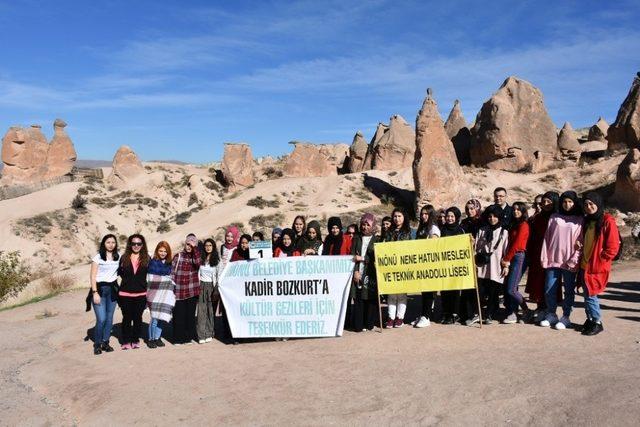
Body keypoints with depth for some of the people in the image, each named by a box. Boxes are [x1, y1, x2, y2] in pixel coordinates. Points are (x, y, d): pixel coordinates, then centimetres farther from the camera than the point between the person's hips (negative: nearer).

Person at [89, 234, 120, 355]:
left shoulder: (118, 257, 6)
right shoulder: (98, 257, -5)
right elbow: (92, 276, -7)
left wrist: (118, 288, 1)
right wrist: (95, 293, -13)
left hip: (113, 289, 4)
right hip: (100, 288, -4)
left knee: (109, 318, 7)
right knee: (101, 319, -9)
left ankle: (105, 342, 18)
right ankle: (97, 344, 6)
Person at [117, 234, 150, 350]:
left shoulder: (147, 258, -1)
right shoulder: (124, 258, 2)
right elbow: (119, 272, 9)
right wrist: (127, 280, -2)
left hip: (141, 294, 0)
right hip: (125, 293, 0)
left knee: (138, 318, 10)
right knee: (127, 318, 7)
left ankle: (136, 340, 23)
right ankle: (126, 341, 19)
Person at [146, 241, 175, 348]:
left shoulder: (169, 263, 11)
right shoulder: (152, 262, -2)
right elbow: (148, 279, -2)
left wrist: (172, 293, 14)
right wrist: (148, 293, -7)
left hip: (166, 294, 4)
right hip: (155, 294, -4)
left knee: (163, 316, 0)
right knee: (155, 317, -7)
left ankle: (157, 337, 15)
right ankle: (150, 339, 8)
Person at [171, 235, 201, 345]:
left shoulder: (195, 256, 7)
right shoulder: (178, 256, 3)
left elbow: (198, 262, -17)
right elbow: (172, 272, 3)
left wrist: (195, 247, -15)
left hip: (192, 291, 2)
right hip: (179, 291, -2)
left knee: (190, 314, 8)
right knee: (179, 315, 1)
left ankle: (188, 336, 18)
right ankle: (178, 338, 10)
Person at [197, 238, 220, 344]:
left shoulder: (217, 260, 1)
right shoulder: (201, 259, 8)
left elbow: (219, 276, -1)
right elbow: (198, 273, 12)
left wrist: (216, 290, -7)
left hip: (212, 286, -2)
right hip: (202, 286, 2)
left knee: (211, 310, 2)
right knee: (201, 310, -3)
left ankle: (209, 334, 10)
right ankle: (201, 335, -1)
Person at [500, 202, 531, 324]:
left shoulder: (524, 225, -7)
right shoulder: (514, 225, 17)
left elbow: (517, 244, -12)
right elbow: (510, 243, 12)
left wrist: (506, 259, -8)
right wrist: (506, 259, 2)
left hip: (519, 257, -8)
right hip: (512, 258, 8)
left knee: (511, 289, -10)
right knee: (507, 287, 4)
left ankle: (526, 311, 9)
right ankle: (512, 314, 11)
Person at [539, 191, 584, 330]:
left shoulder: (579, 220, 4)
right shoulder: (554, 218, 11)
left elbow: (581, 242, -1)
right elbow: (547, 238, 8)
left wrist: (574, 259, -11)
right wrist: (544, 257, 1)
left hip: (569, 262, -2)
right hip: (553, 259, 2)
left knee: (569, 290, 5)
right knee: (549, 290, 4)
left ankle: (566, 317, 15)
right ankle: (551, 315, 18)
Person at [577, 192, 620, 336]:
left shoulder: (608, 221, -10)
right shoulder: (587, 221, 12)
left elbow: (612, 248, -12)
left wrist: (598, 261, -11)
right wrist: (583, 260, 11)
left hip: (597, 267, -6)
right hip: (584, 266, 6)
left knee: (590, 295, -5)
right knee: (588, 294, 10)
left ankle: (597, 323, 8)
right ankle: (590, 319, 21)